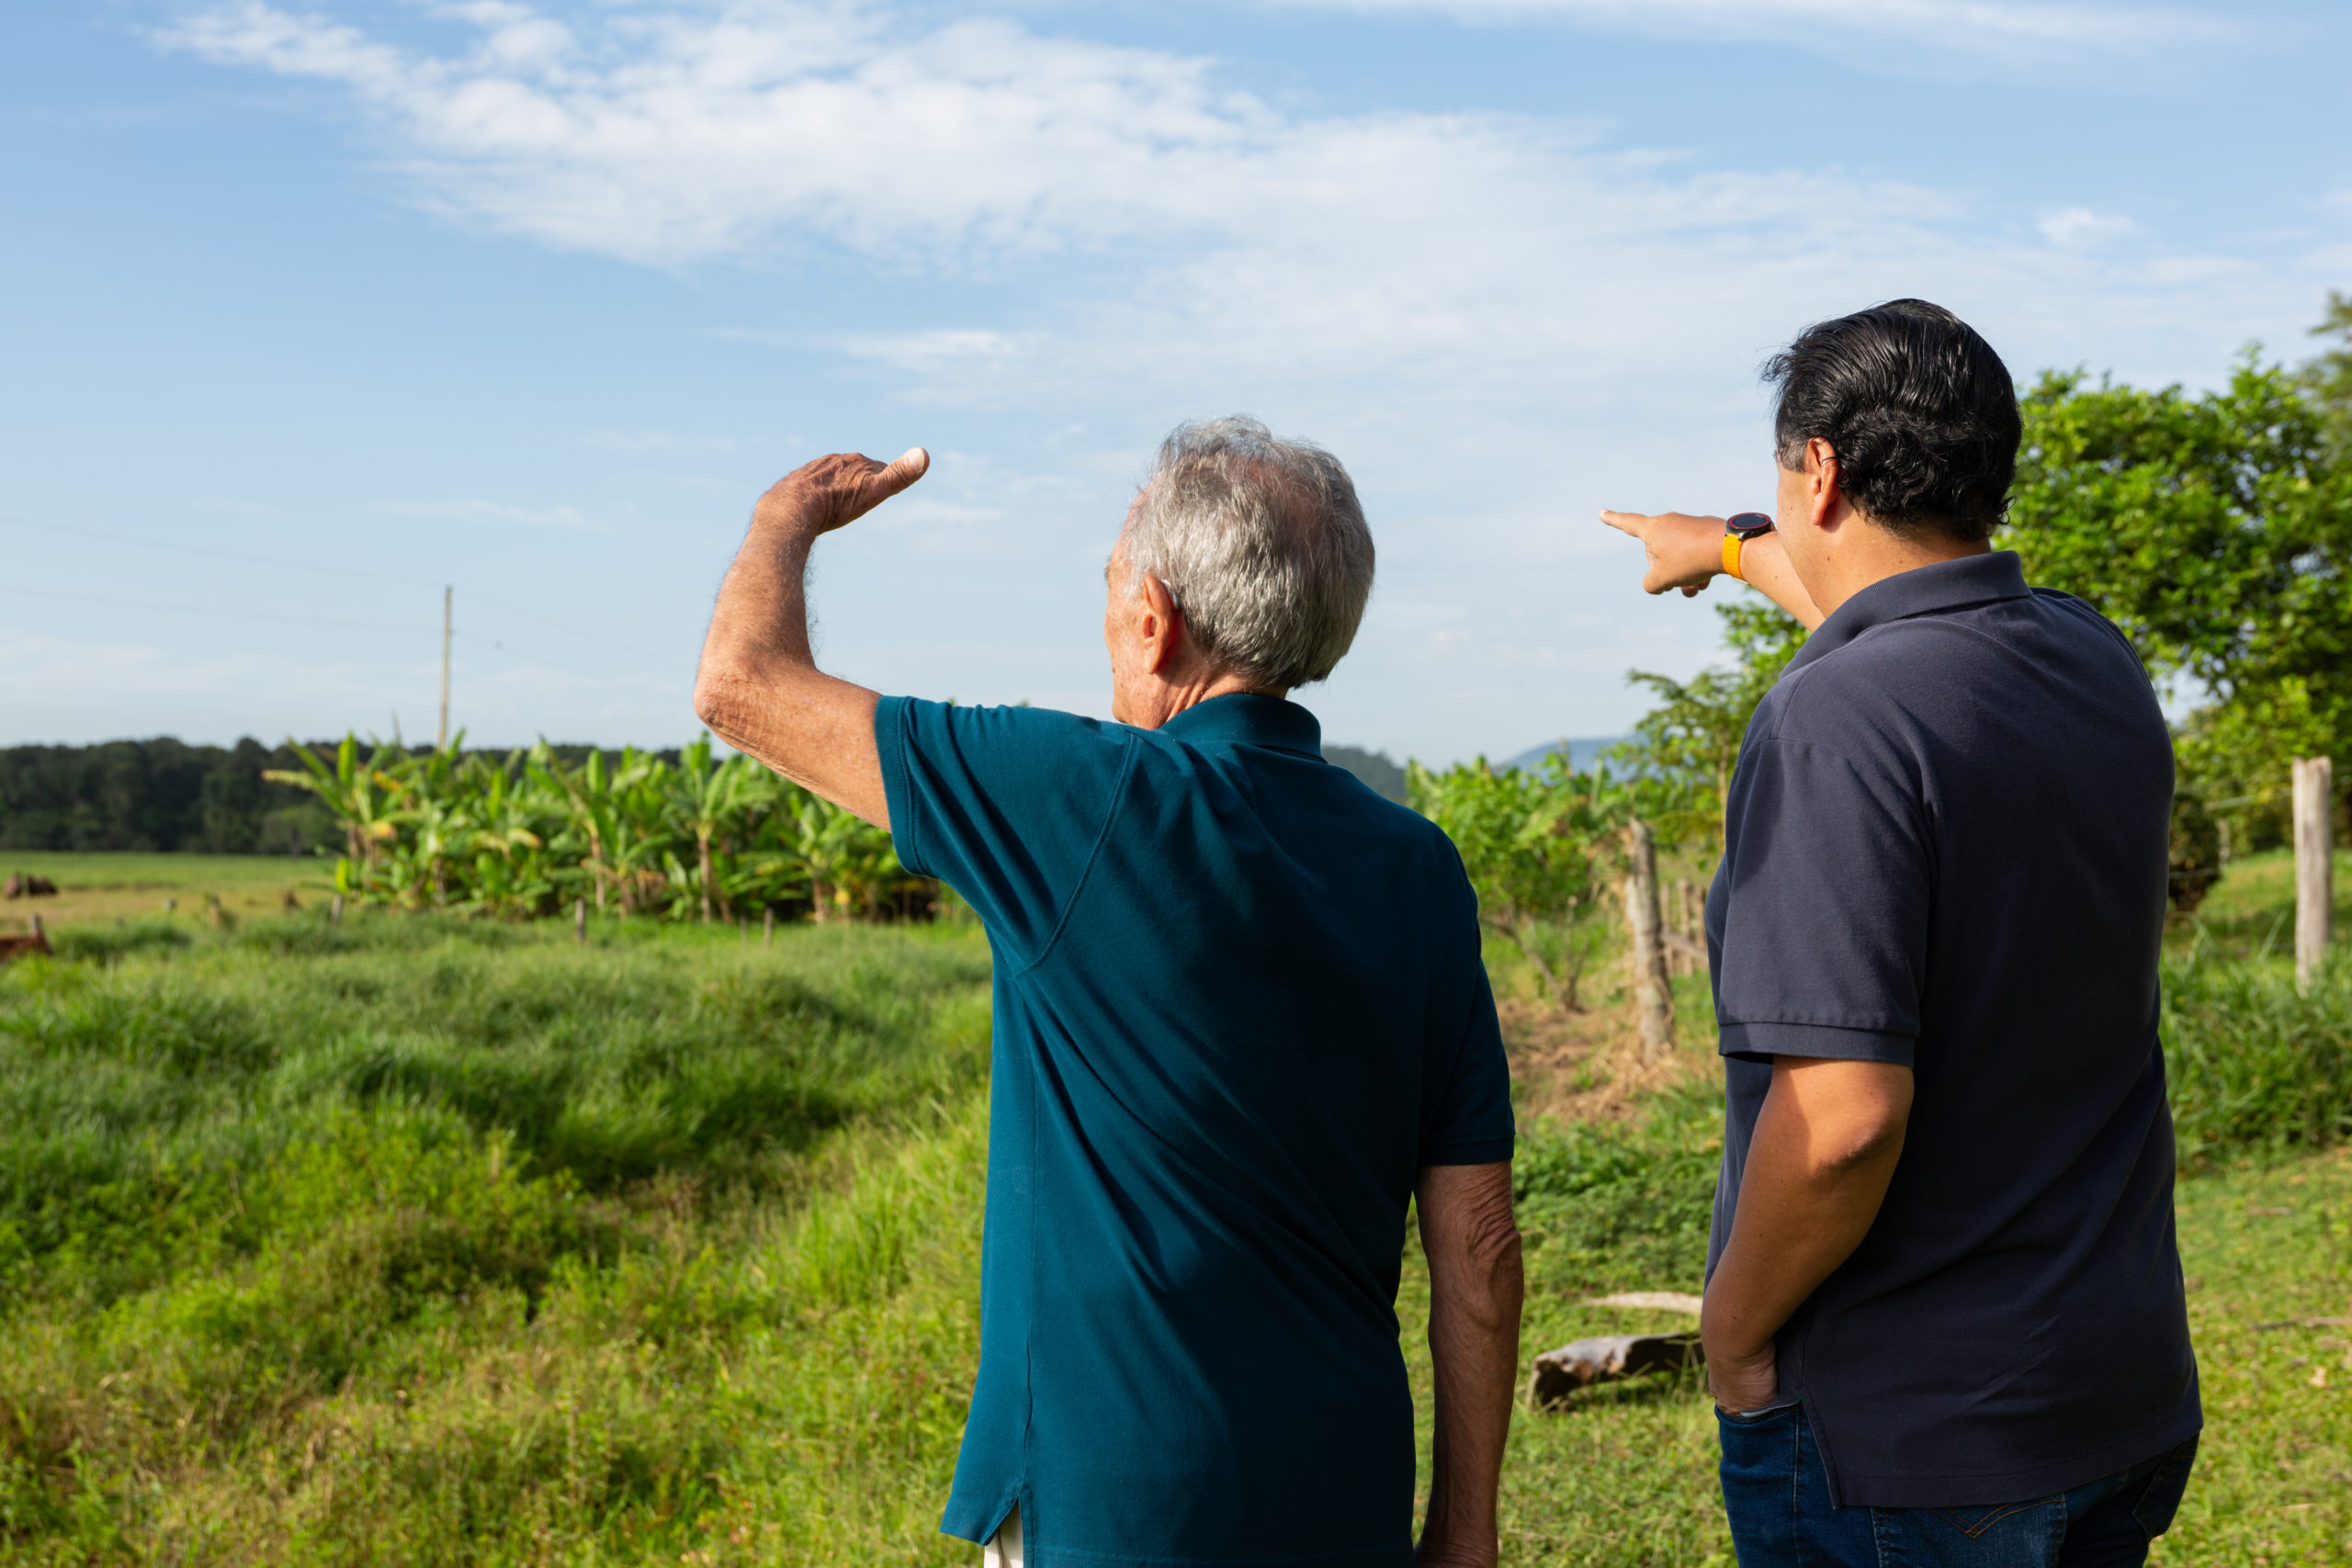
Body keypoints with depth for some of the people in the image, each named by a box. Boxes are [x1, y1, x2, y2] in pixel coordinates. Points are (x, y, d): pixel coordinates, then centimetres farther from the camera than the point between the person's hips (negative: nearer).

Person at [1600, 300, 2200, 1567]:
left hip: (1904, 1438, -8)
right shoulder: (2098, 666, 2)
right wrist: (1727, 550, 42)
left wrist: (1730, 1330, -12)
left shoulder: (1833, 722, -23)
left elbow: (1840, 1116, -29)